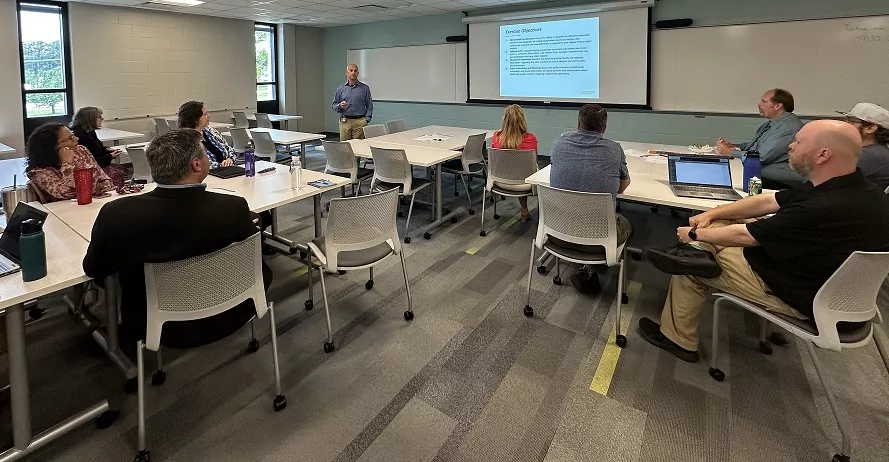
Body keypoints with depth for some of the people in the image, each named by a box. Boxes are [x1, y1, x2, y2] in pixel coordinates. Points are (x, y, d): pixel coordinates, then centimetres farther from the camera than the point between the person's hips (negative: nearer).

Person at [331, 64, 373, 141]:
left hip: (360, 122, -2)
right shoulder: (340, 89, 10)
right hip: (345, 122, 2)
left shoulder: (365, 88, 5)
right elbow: (334, 105, 13)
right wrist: (340, 106, -10)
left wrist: (366, 120, -6)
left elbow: (369, 106, 4)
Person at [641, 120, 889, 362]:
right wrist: (711, 214, -1)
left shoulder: (827, 209, -35)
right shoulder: (852, 186, -4)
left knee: (689, 271, -3)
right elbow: (768, 201, 3)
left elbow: (744, 236, -25)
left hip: (802, 298, -9)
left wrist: (695, 234, -10)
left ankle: (677, 339, 8)